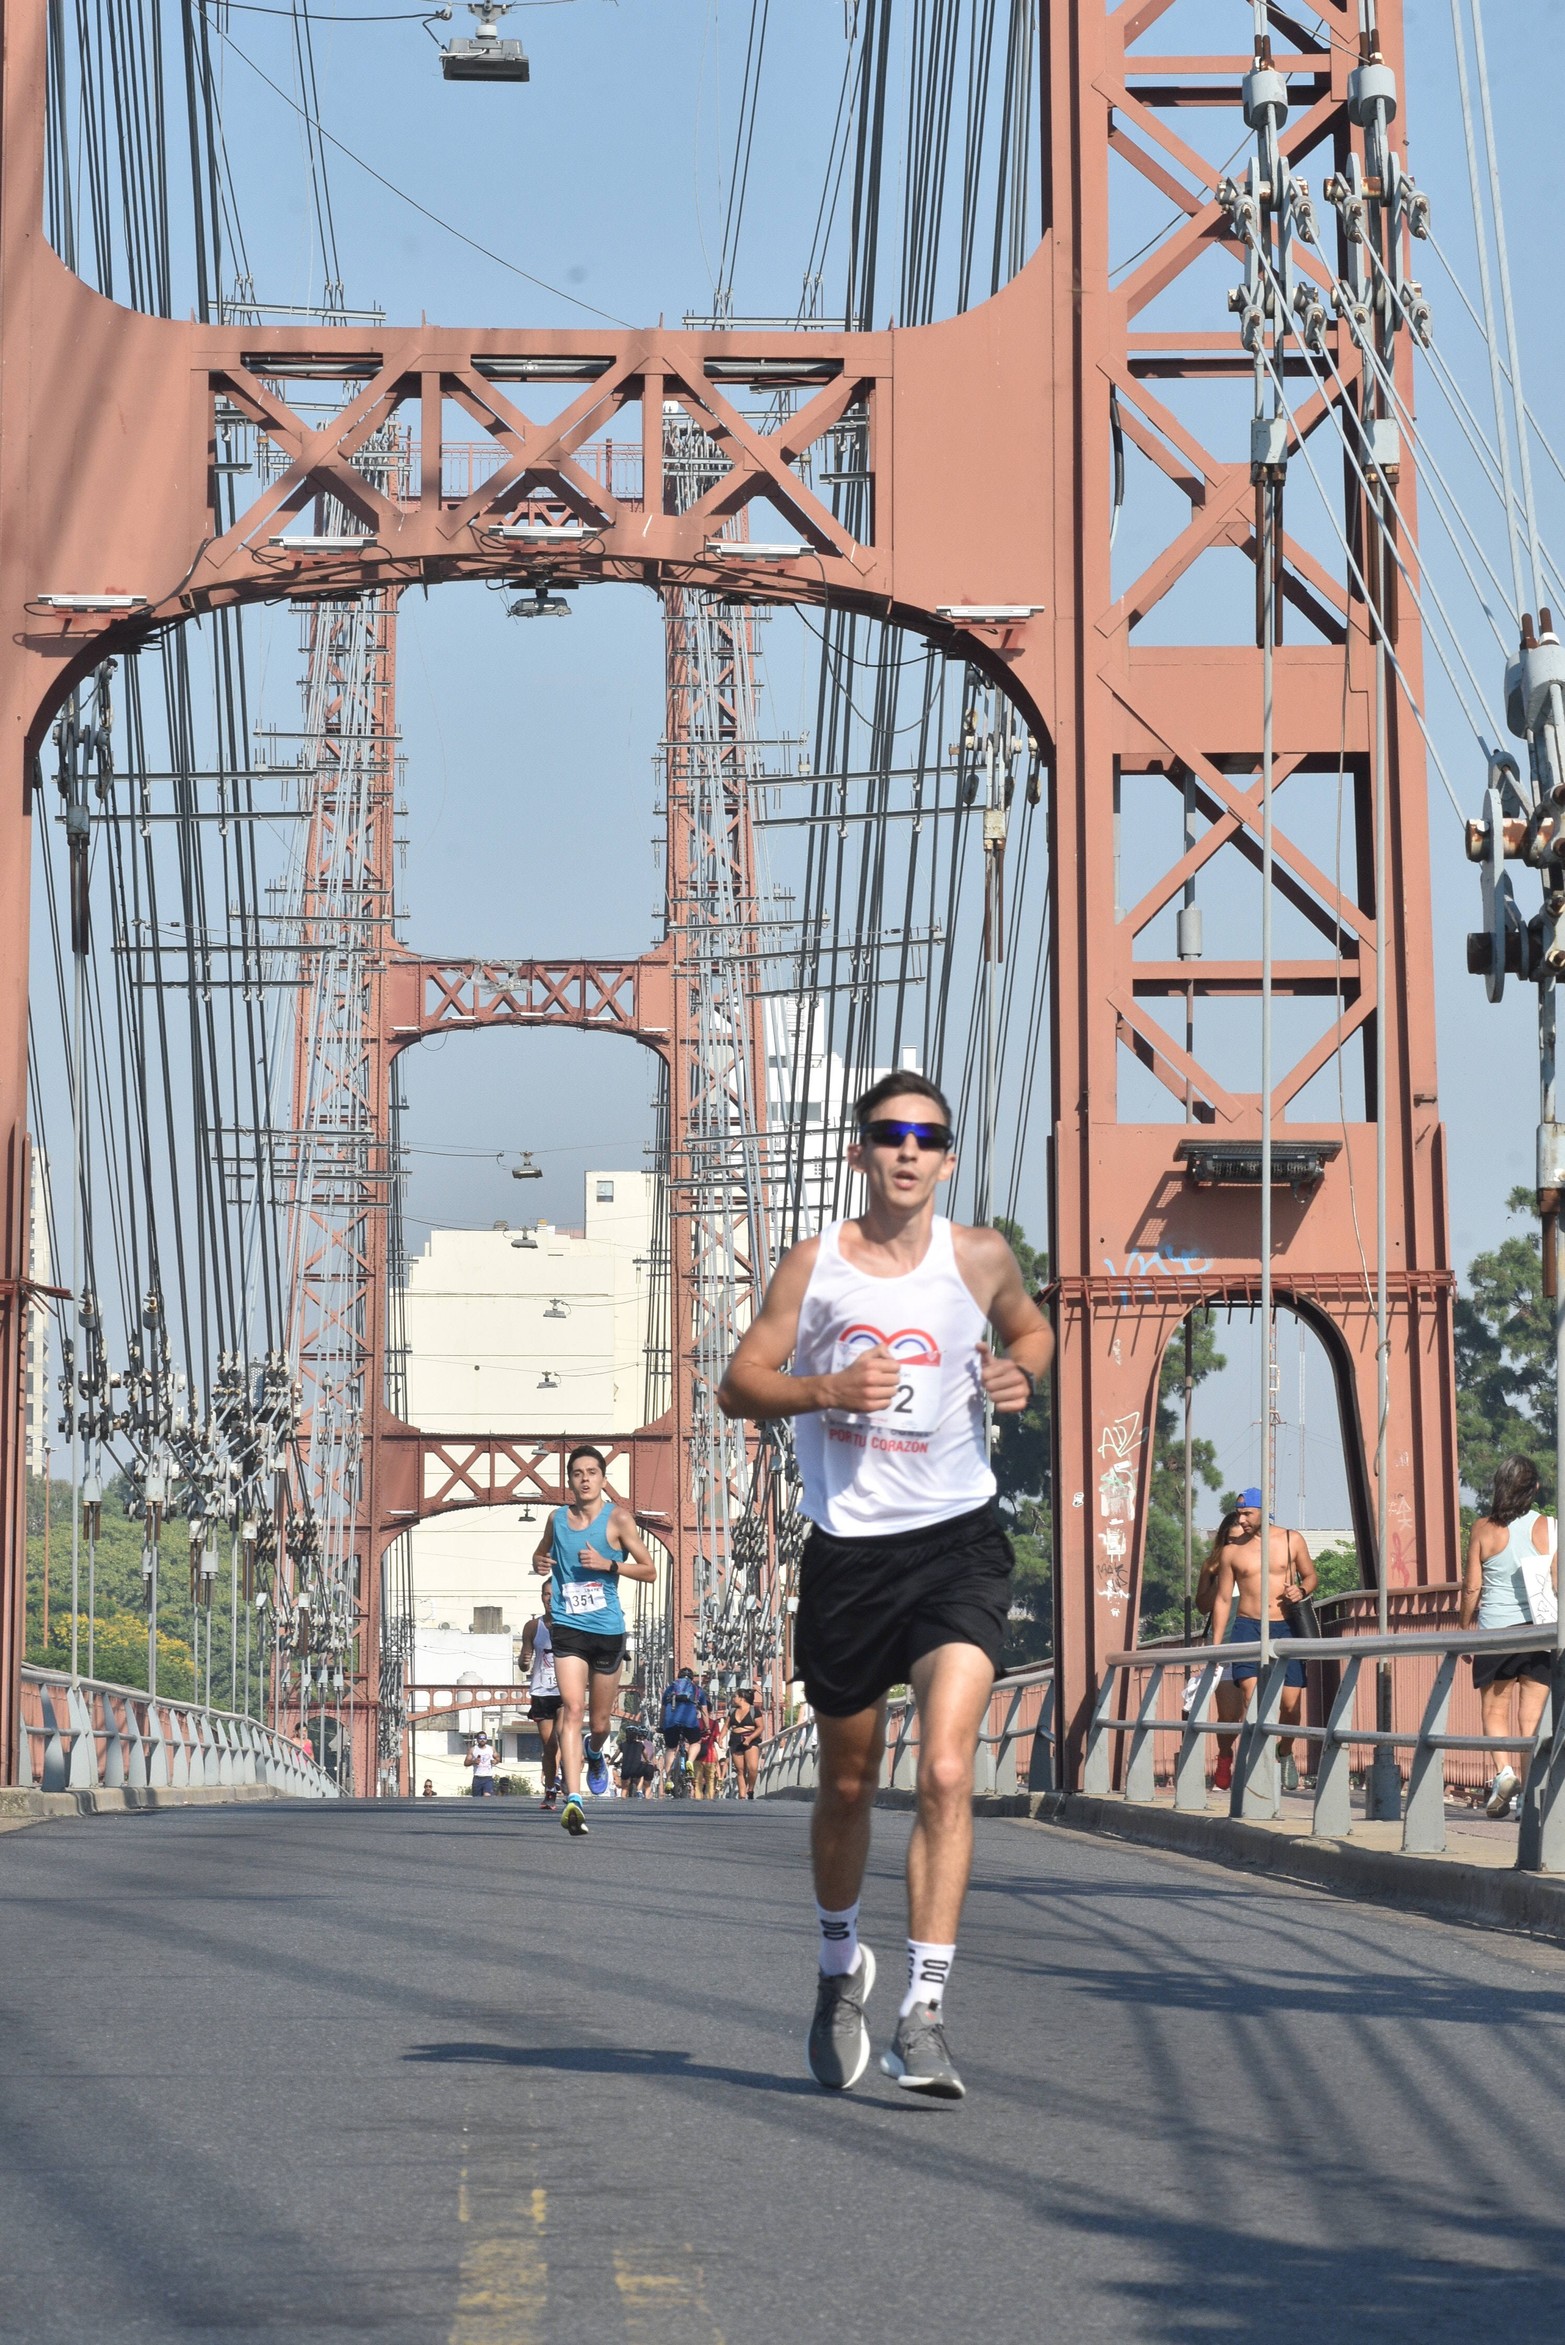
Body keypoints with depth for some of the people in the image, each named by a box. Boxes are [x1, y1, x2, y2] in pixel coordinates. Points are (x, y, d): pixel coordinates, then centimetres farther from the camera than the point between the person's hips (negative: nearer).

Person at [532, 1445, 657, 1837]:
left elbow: (649, 1570, -2)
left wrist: (608, 1564, -17)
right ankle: (573, 1799, -26)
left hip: (608, 1629, 0)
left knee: (599, 1723, 13)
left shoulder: (618, 1518, -3)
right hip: (567, 1628, 0)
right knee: (572, 1709, -18)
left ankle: (594, 1754, 50)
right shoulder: (557, 1519, 6)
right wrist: (540, 1562, 1)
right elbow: (541, 1553, 25)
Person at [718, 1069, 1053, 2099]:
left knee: (947, 1772, -18)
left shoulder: (980, 1258, 1)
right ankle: (841, 1964, 40)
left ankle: (926, 2009, -19)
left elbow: (1032, 1327, 21)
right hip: (847, 1549, 1)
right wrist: (827, 1388, -16)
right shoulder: (815, 1264, 0)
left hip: (958, 1541, -1)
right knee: (848, 1782, 14)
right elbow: (740, 1383, 2)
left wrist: (1021, 1373, -1)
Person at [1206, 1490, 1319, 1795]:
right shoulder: (1231, 1551, 5)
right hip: (1247, 1628, -1)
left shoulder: (1291, 1540, 5)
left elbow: (1310, 1575, 17)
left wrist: (1301, 1590, -8)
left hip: (1285, 1628, 1)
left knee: (1291, 1702, 1)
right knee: (1252, 1696, -19)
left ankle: (1285, 1753, 30)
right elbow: (1222, 1599, 9)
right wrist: (1215, 1647, 6)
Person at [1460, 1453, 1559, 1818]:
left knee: (1494, 1710, 11)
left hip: (1495, 1628, -1)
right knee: (1532, 1716, 5)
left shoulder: (1484, 1529, -3)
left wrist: (1465, 1628, 10)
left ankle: (1503, 1772, -11)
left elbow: (1472, 1587, -1)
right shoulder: (1547, 1528, -1)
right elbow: (1558, 1584, 0)